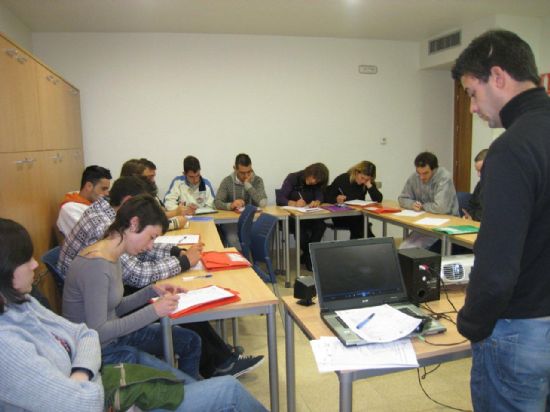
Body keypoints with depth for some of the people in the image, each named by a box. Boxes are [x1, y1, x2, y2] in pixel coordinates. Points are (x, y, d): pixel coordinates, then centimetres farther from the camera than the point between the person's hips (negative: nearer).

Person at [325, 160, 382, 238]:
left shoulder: (369, 183, 1)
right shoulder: (342, 179, -7)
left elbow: (378, 199, -12)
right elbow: (326, 197, -5)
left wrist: (369, 185, -18)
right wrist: (336, 200, -25)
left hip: (358, 216, 2)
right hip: (340, 216, -2)